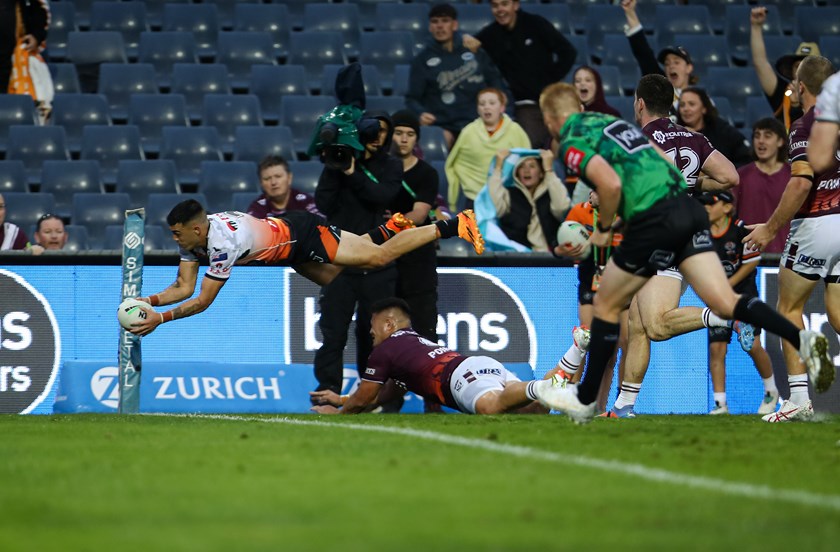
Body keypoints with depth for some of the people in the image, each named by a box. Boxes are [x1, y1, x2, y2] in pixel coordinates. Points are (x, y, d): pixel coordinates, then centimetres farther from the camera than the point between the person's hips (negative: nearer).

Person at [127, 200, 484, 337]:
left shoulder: (222, 243, -36)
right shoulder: (191, 237, -11)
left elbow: (203, 299, -33)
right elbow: (184, 287, -6)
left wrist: (161, 319, -35)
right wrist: (150, 301, -23)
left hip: (301, 234, -8)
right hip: (292, 252, 8)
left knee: (379, 257, -2)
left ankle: (452, 226, 6)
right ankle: (387, 228, 38)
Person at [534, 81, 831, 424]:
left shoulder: (572, 144, -1)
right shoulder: (611, 122, 24)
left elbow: (610, 184, -18)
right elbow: (666, 162, 25)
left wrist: (603, 228, 0)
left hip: (655, 222, -7)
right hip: (688, 209, 7)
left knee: (605, 306, 12)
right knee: (725, 303, -1)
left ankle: (585, 399, 21)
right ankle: (803, 340, -21)